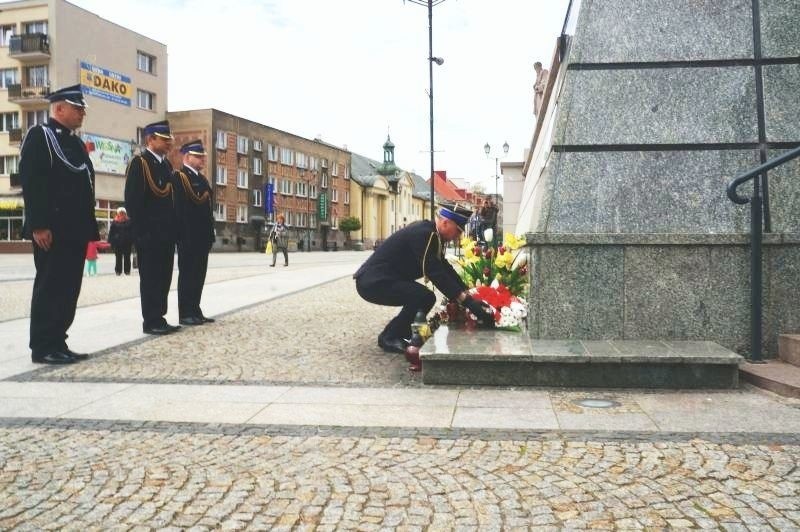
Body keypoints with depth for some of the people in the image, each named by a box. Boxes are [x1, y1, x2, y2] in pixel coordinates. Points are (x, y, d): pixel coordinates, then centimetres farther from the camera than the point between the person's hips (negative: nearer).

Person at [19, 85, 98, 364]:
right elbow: (30, 183, -14)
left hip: (75, 231, 8)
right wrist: (39, 226, -21)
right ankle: (42, 348, 4)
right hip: (52, 231, -8)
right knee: (49, 288, -4)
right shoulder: (39, 135, -5)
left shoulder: (76, 143, 20)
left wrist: (89, 227, 15)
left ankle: (57, 343, 16)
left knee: (69, 289, 9)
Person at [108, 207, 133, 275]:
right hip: (117, 242, 0)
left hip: (127, 242, 0)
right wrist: (110, 241, -4)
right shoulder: (115, 221, 3)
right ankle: (118, 270, 8)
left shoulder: (128, 221, 4)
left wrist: (132, 240, -1)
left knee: (127, 257, 5)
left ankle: (127, 270, 11)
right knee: (118, 257, 3)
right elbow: (111, 231, 3)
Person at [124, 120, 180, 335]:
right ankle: (150, 322, 5)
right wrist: (142, 231, -18)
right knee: (150, 277, -2)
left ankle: (159, 319, 18)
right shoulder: (139, 163, -8)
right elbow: (132, 200, -14)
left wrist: (174, 229, 12)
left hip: (166, 233, 8)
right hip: (149, 234, -8)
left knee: (164, 277, 10)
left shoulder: (166, 165, 16)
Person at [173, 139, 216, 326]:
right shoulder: (179, 177, -7)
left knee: (198, 275, 10)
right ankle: (185, 314, 1)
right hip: (188, 236, -8)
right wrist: (184, 234, -21)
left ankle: (195, 311, 16)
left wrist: (210, 233, 15)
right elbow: (180, 207, -16)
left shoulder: (202, 179, 20)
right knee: (187, 274, -4)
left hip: (202, 236, 8)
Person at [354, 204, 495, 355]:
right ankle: (389, 337, -6)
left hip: (374, 280, 10)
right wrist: (466, 299, -27)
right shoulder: (424, 234, -21)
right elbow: (435, 273, -27)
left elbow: (444, 267, 14)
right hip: (372, 282, -10)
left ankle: (399, 333, 21)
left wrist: (467, 292, 5)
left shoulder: (429, 232, 10)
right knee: (425, 297, -21)